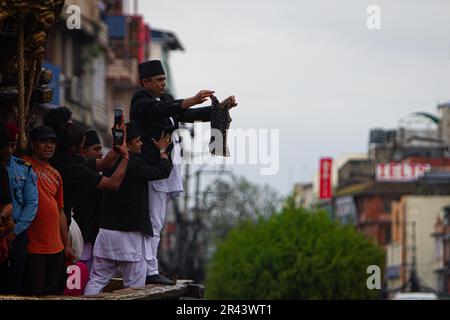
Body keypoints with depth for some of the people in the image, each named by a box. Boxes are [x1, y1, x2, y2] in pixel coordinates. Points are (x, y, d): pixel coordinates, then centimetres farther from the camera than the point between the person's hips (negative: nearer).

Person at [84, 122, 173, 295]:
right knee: (134, 286, -2)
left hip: (107, 231, 7)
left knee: (96, 280, 6)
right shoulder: (135, 166, -14)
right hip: (131, 235, -7)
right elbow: (163, 171, -7)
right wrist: (163, 150, 13)